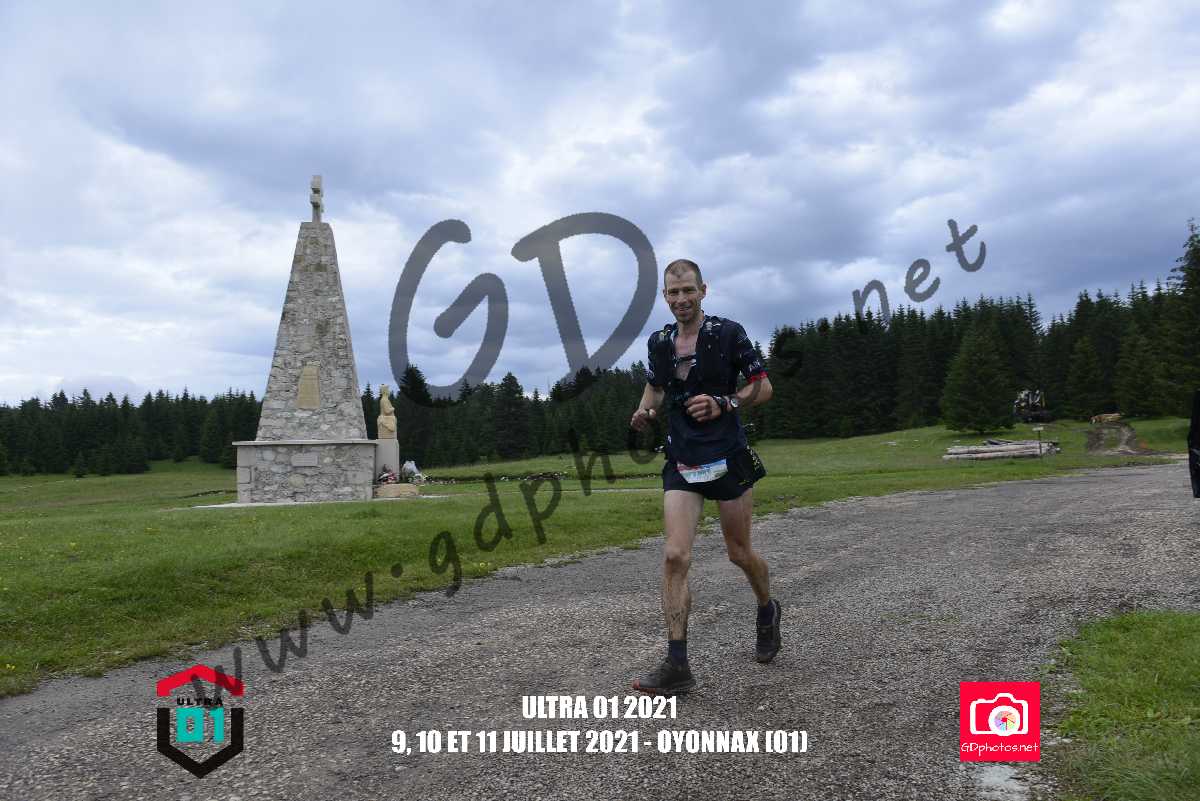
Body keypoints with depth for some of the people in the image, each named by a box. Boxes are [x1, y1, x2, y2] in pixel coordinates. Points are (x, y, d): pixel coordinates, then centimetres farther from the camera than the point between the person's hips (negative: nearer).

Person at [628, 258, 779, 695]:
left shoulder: (728, 332, -6)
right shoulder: (659, 342, 7)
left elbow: (763, 386, -1)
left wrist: (723, 405, -18)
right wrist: (645, 412, 2)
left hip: (728, 457, -3)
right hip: (681, 463, 3)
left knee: (739, 553, 11)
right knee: (674, 557, -10)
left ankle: (767, 610, 44)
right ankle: (677, 665, -6)